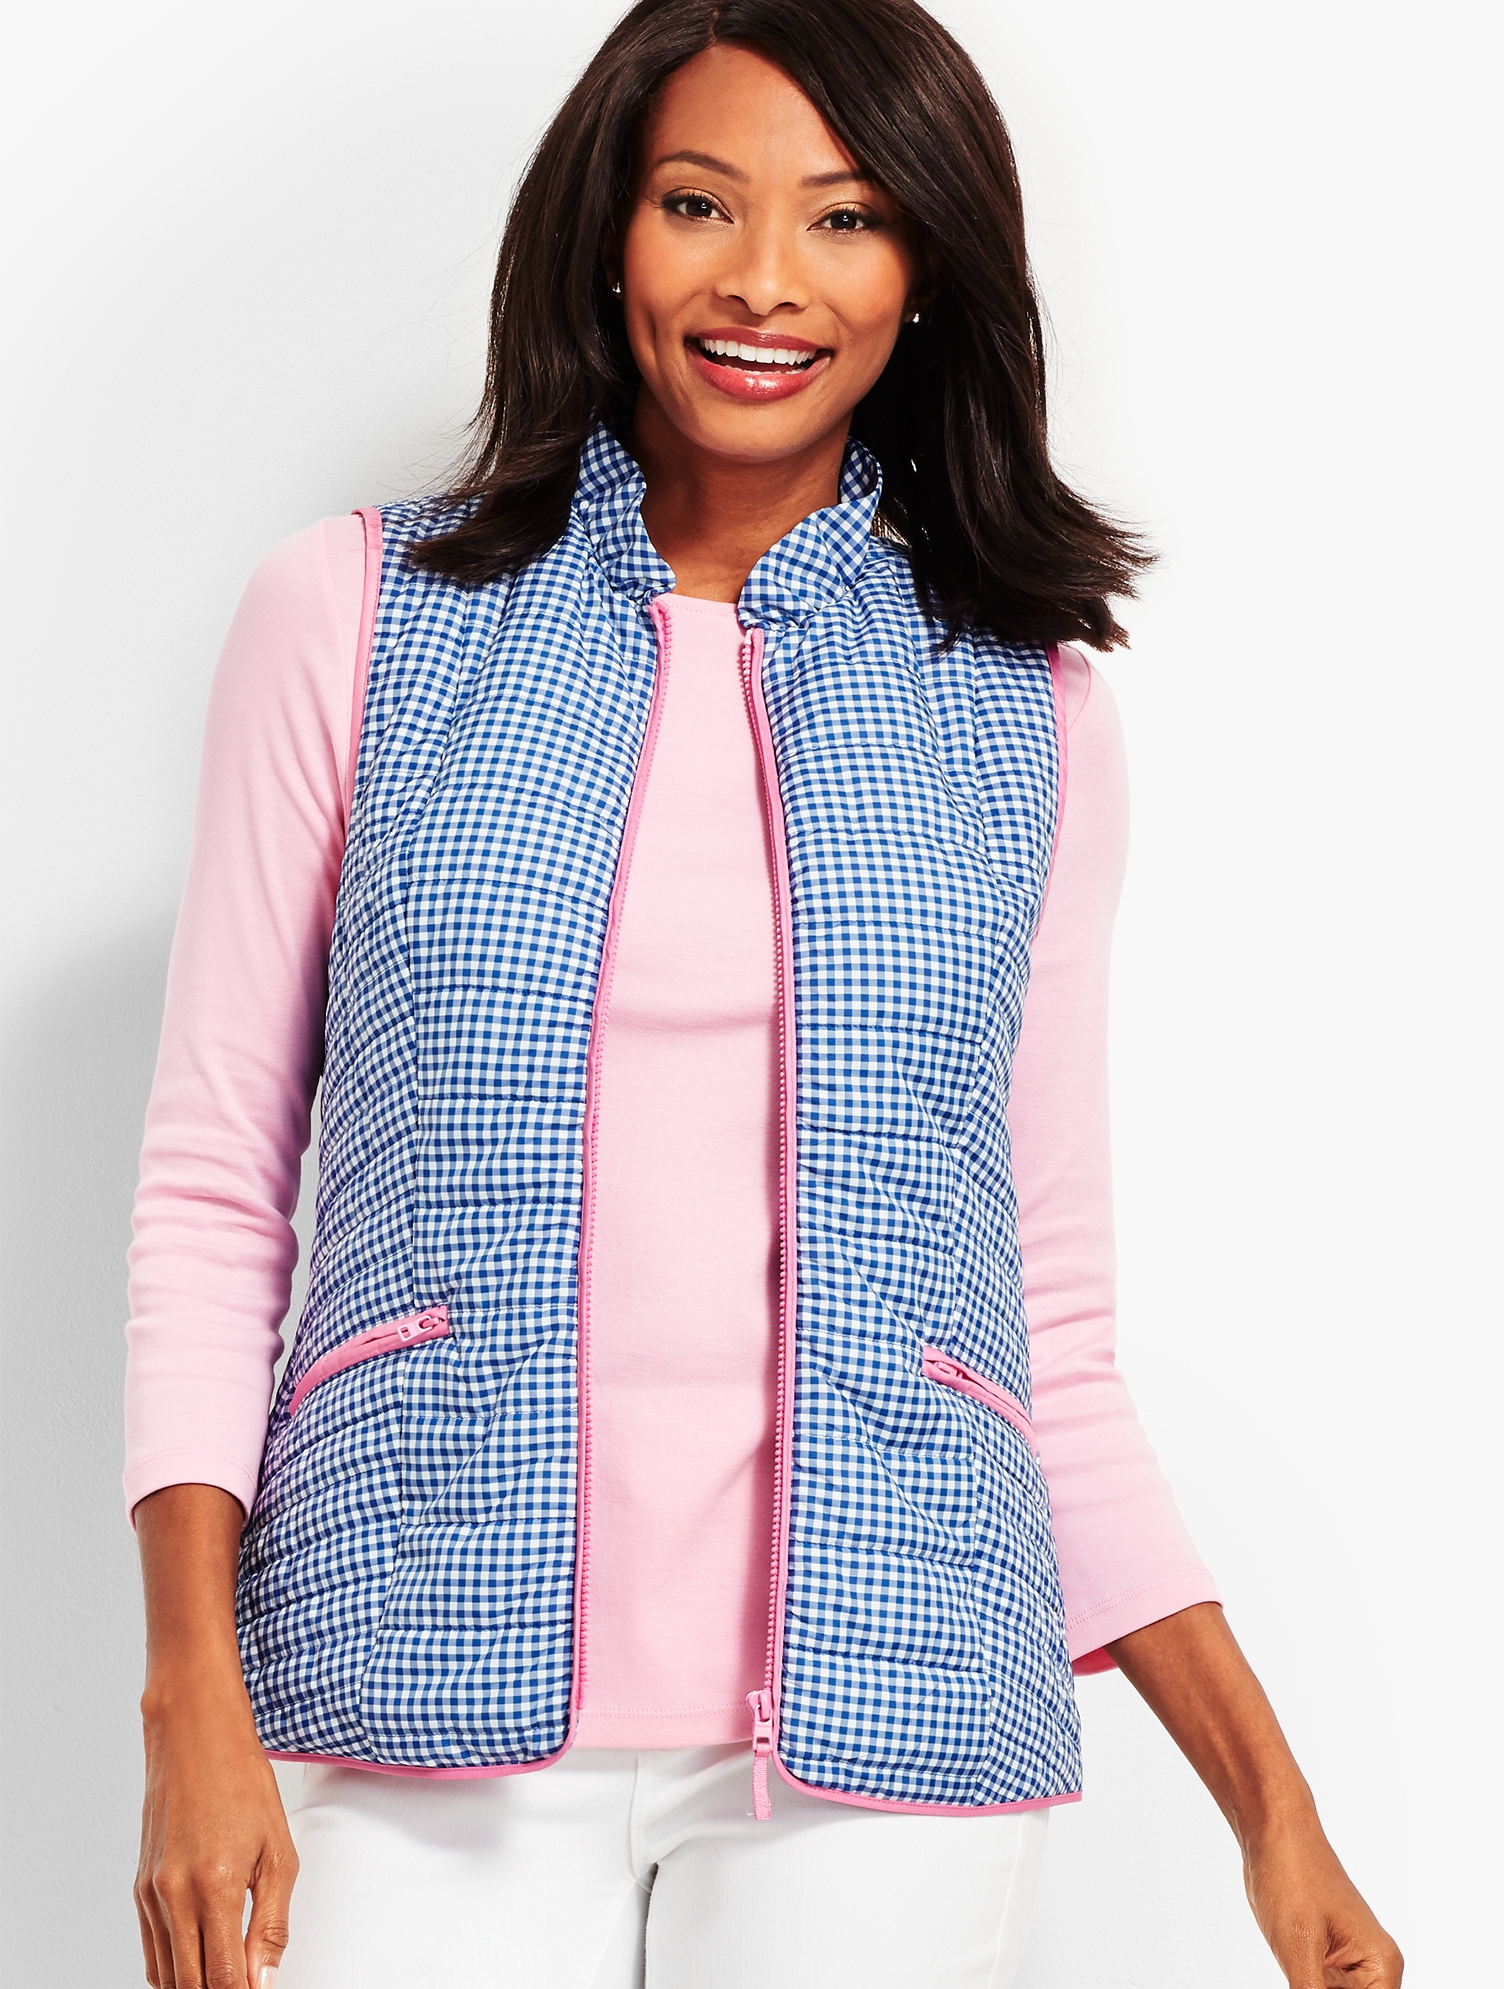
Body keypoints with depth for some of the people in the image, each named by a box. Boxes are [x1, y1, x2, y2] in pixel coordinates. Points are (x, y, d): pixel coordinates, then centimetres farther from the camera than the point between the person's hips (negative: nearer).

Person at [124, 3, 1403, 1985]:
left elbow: (1052, 1317, 10)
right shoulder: (359, 616, 4)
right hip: (439, 1684, -1)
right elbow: (215, 1189, 4)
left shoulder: (1030, 718, 8)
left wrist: (1273, 1808, 5)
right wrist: (195, 1697, -6)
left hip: (879, 1699, 1)